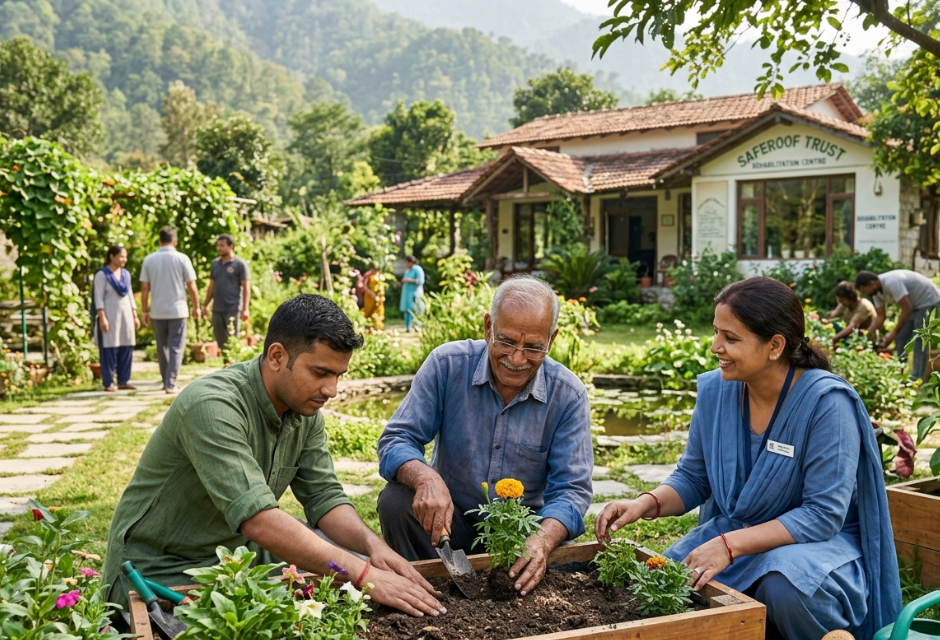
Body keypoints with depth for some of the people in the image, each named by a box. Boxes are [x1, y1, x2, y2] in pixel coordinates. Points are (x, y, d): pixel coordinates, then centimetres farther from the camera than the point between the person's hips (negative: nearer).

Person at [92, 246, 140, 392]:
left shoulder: (126, 274, 11)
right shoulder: (102, 275, -7)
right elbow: (98, 298, -10)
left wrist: (135, 316, 13)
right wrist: (102, 318, -17)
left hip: (126, 314, 6)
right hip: (109, 315, -6)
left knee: (126, 348, 4)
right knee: (109, 349, -4)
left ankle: (124, 380, 11)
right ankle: (108, 383, 1)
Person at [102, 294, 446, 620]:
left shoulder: (305, 410, -3)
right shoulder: (213, 406, -29)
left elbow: (324, 496, -1)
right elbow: (258, 519, -38)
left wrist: (374, 546, -22)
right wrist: (363, 575, -39)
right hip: (163, 570, -7)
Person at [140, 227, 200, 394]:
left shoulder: (149, 260, 1)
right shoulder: (182, 259, -6)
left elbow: (144, 288, 1)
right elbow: (191, 287, -5)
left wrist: (145, 311, 9)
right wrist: (196, 307, 8)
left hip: (157, 311, 3)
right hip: (177, 310, -3)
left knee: (162, 347, 15)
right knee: (176, 348, 1)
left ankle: (166, 381, 21)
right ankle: (170, 384, -6)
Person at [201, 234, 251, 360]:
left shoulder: (240, 264, -5)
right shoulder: (215, 263, 12)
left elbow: (246, 287, -7)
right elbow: (211, 286, 18)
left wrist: (245, 309, -13)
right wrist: (205, 305, 14)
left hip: (233, 309, -6)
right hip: (217, 309, 6)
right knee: (220, 339, 9)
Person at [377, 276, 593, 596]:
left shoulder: (568, 395, -11)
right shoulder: (447, 364, -12)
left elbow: (571, 489, -13)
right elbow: (396, 440, -12)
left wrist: (543, 541, -36)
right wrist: (426, 478, -37)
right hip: (449, 518, 0)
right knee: (396, 499, -28)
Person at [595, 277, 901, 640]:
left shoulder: (827, 402, -21)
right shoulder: (715, 389, -5)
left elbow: (823, 514, -23)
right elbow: (692, 479, 5)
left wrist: (731, 544, -31)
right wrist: (647, 503, -17)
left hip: (820, 542, -4)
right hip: (732, 536, 5)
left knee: (783, 584, -36)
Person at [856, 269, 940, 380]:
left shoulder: (891, 283, -33)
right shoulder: (877, 291, -4)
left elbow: (907, 309, -31)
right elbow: (880, 316, 3)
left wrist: (894, 333, -27)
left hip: (929, 301, -9)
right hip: (914, 305, 9)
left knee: (919, 343, -13)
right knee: (900, 339, 6)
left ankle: (916, 379, -13)